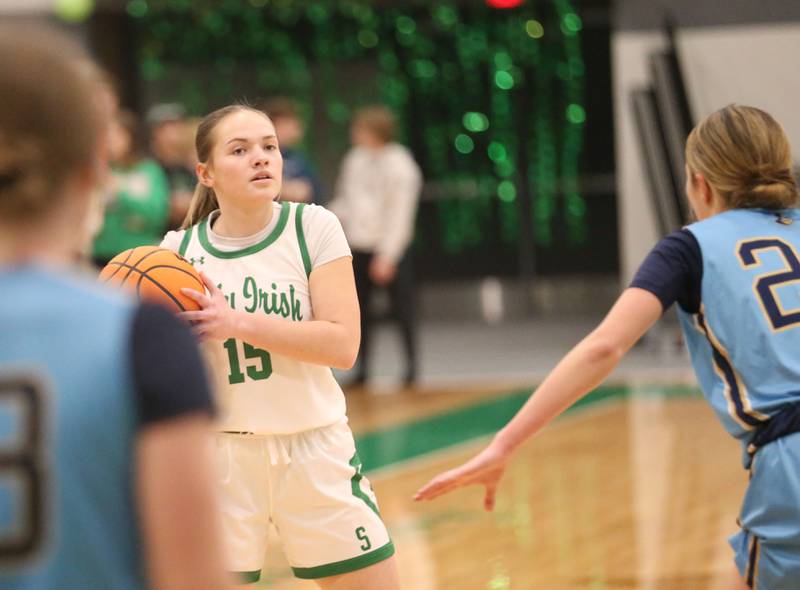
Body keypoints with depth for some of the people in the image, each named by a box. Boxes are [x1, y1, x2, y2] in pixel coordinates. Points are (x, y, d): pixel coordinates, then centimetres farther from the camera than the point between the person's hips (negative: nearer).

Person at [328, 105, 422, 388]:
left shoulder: (400, 166, -11)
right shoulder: (356, 160, 8)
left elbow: (400, 215, -13)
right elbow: (345, 199, 17)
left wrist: (387, 256, -16)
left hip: (390, 248, -6)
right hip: (358, 247, 6)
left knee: (402, 306, -2)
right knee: (359, 308, 7)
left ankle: (412, 366, 7)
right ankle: (362, 367, 14)